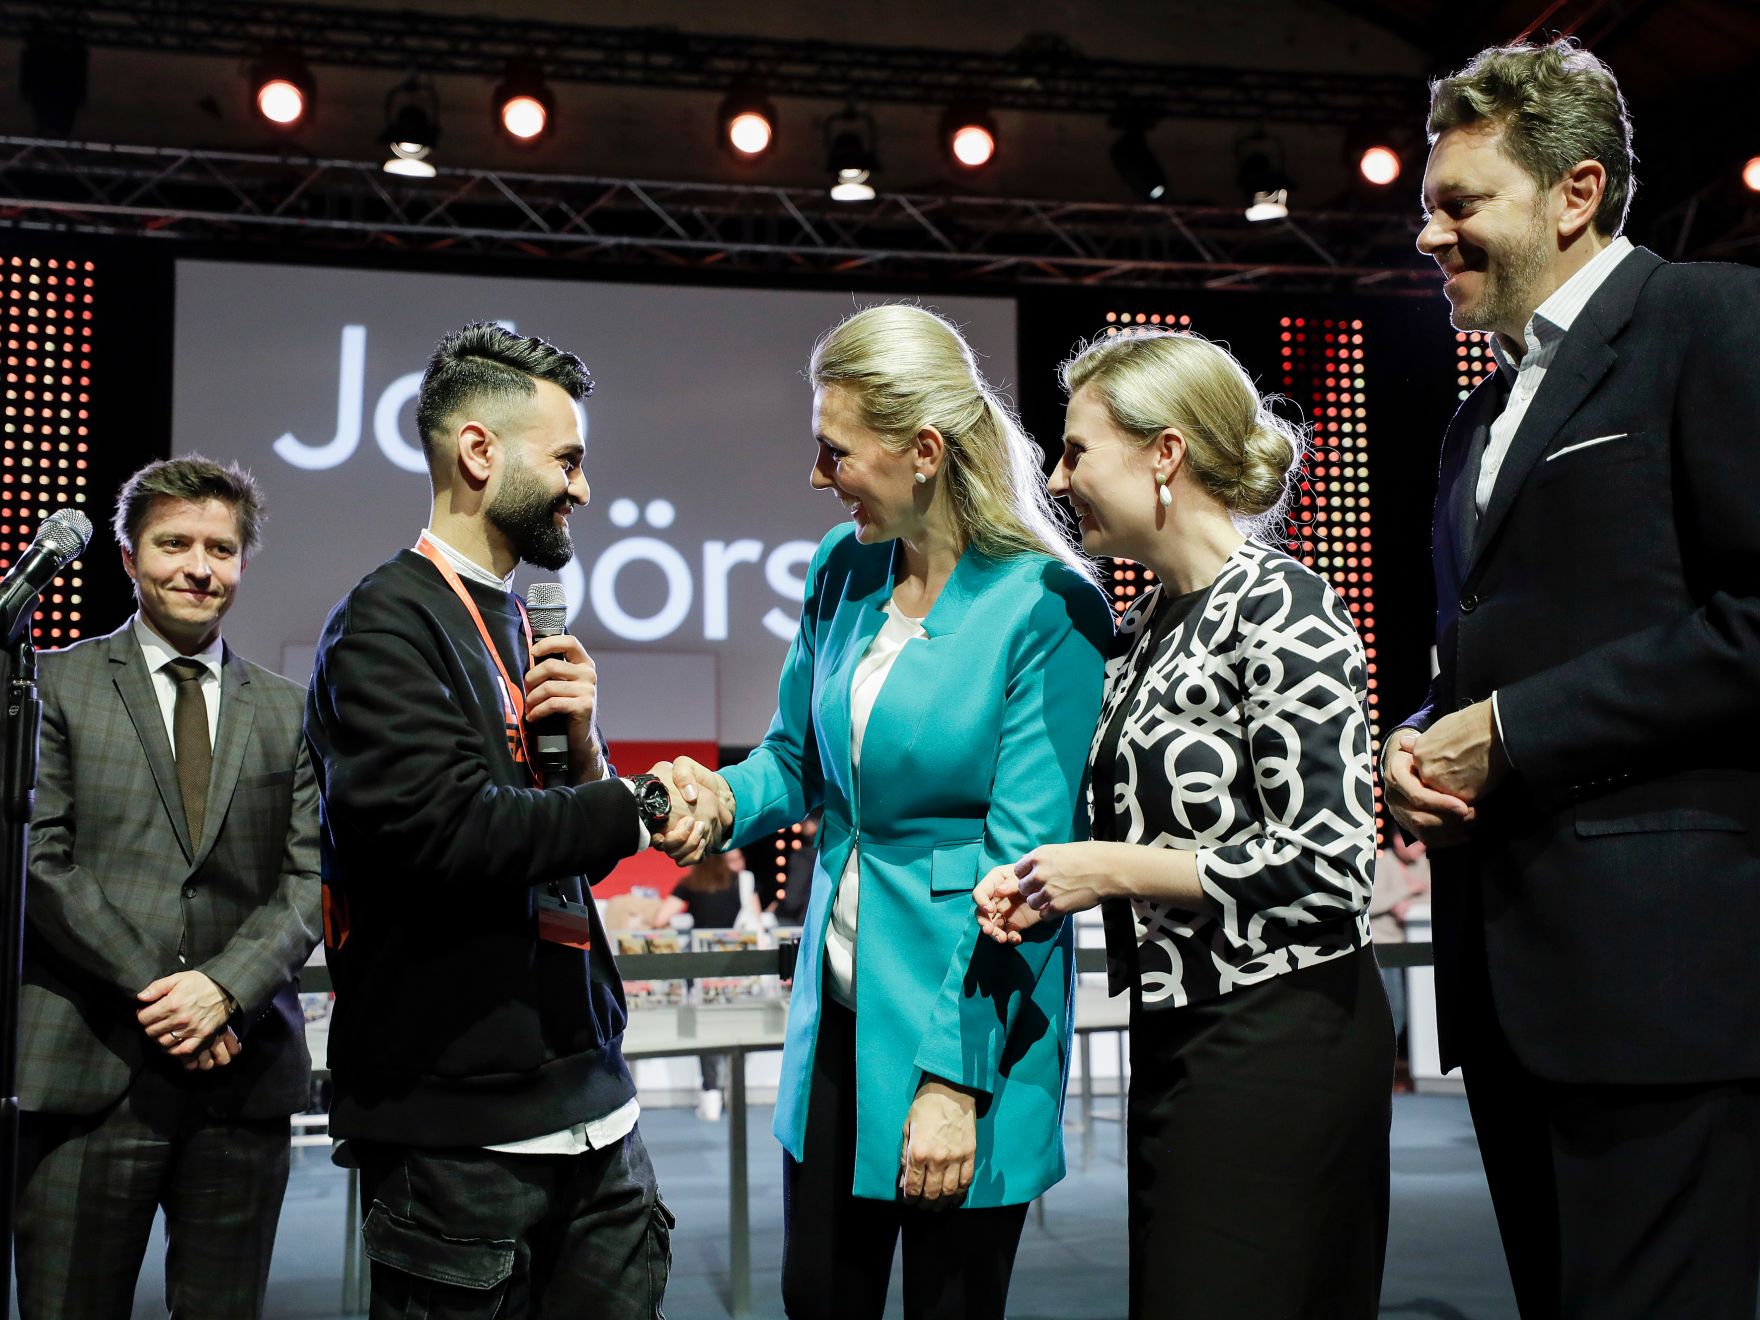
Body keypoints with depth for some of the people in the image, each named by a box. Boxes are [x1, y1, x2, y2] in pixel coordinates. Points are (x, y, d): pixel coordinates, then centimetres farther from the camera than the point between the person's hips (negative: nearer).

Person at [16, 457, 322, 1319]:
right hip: (88, 1069, -2)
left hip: (243, 1074, 3)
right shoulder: (56, 684, 5)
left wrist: (225, 988, -10)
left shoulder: (286, 712, 13)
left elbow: (309, 877, 6)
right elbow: (41, 861, -4)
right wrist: (156, 989, -11)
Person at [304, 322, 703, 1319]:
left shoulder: (515, 622, 13)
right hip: (461, 1117, -7)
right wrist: (639, 810, -12)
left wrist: (582, 744, -3)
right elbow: (450, 830, -24)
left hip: (588, 1098, 8)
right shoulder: (389, 623, -11)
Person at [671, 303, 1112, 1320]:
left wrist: (954, 1075, -18)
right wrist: (725, 795, -9)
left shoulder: (1047, 609, -16)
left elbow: (1022, 860, -17)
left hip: (963, 1012, -6)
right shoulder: (844, 571, 3)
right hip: (838, 1005, 6)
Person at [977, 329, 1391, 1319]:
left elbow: (1327, 864, -21)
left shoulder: (1280, 607, -15)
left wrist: (1113, 871, -15)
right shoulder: (1143, 626, 11)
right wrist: (1042, 882, 2)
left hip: (1280, 1039, -8)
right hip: (1178, 1031, 8)